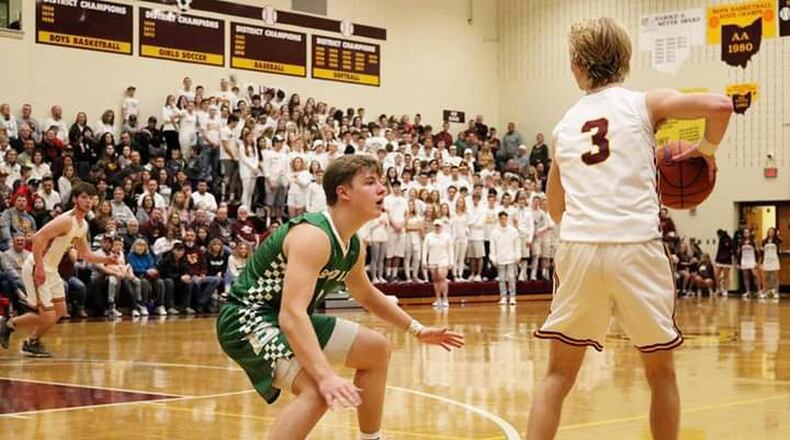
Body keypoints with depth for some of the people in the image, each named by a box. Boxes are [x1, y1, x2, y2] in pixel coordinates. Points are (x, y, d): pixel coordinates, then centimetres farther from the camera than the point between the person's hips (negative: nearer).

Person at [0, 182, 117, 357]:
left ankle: (32, 342, 26)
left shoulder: (83, 225, 9)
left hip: (51, 269, 10)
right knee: (47, 317, -10)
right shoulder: (66, 221, -21)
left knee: (60, 311, 13)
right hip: (37, 269, -10)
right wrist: (39, 268, -29)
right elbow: (38, 238, -27)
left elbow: (85, 254, 20)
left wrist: (105, 260, 4)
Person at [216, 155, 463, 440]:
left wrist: (416, 329, 25)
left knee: (376, 350, 17)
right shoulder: (313, 236, -26)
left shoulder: (353, 247, 4)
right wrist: (326, 376, -47)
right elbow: (291, 315, -38)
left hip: (293, 319, 10)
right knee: (318, 390, -32)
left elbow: (366, 294, 26)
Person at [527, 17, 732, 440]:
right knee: (661, 372, 14)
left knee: (558, 375, 10)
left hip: (578, 247, 3)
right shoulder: (645, 104, 6)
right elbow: (720, 106, -10)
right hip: (636, 247, -2)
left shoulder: (565, 124, 17)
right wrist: (707, 148, 8)